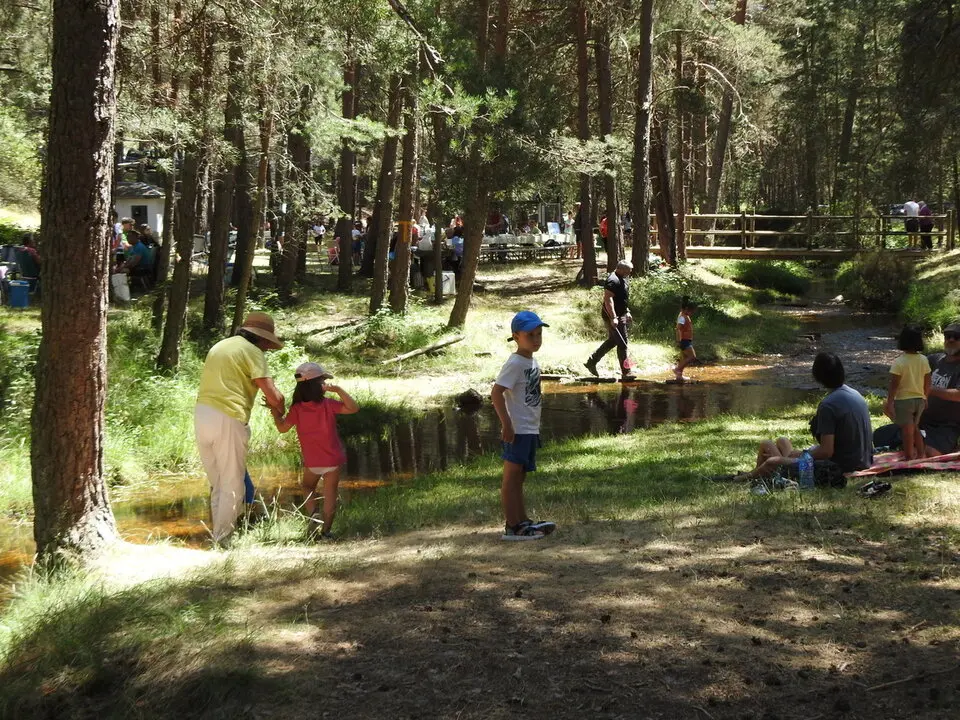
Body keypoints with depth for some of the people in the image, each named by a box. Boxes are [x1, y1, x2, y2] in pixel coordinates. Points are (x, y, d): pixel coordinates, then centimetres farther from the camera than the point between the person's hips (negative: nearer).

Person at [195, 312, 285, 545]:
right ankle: (223, 539, 3)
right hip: (227, 419, -8)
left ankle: (219, 532, 19)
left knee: (217, 483, 16)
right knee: (232, 486, 2)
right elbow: (273, 396, -8)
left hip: (201, 413, 8)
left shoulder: (219, 346, 23)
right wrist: (280, 410, 13)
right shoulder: (252, 352, -2)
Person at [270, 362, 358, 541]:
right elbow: (353, 408, -17)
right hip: (333, 460, -1)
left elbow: (282, 427, -1)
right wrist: (338, 390, -19)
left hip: (311, 462, 1)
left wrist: (275, 412, 11)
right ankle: (325, 531, 8)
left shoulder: (297, 409, -9)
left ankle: (312, 514, 2)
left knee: (308, 487, 26)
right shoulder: (328, 405, -14)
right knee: (330, 494, 8)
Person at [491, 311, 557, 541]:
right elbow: (496, 393, -22)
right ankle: (512, 527, -2)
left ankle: (523, 522, 22)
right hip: (517, 430, -9)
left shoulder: (532, 362, 13)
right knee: (512, 476, -4)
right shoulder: (514, 363, -15)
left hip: (530, 430, 9)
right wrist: (506, 425, -23)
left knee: (519, 478, 15)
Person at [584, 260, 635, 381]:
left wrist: (627, 312, 25)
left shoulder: (622, 279, 13)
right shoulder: (613, 281, -21)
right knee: (622, 343, -6)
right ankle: (626, 372, -1)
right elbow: (608, 299, -27)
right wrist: (613, 318, -31)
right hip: (613, 316, -11)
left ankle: (591, 362, 25)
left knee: (613, 341, 18)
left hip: (620, 315, 11)